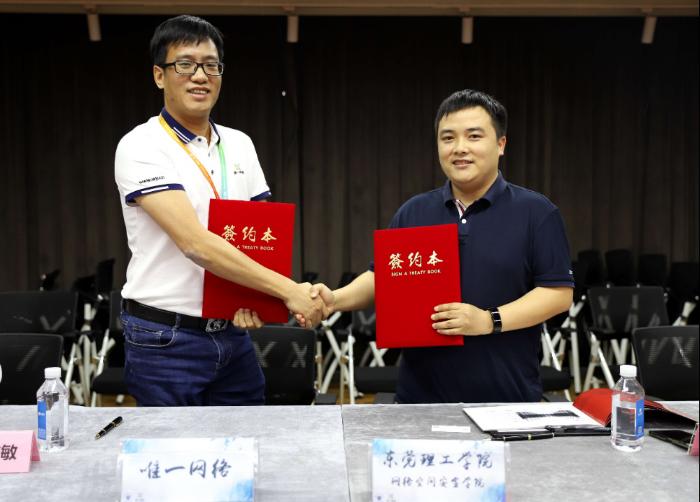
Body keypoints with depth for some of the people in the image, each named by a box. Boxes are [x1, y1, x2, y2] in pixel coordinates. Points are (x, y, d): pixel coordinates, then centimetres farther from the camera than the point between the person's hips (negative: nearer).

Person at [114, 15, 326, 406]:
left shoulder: (240, 144, 8)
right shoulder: (140, 147, -12)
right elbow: (196, 243, -23)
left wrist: (256, 295, -13)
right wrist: (289, 290, -25)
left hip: (233, 333, 6)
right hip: (165, 340, -5)